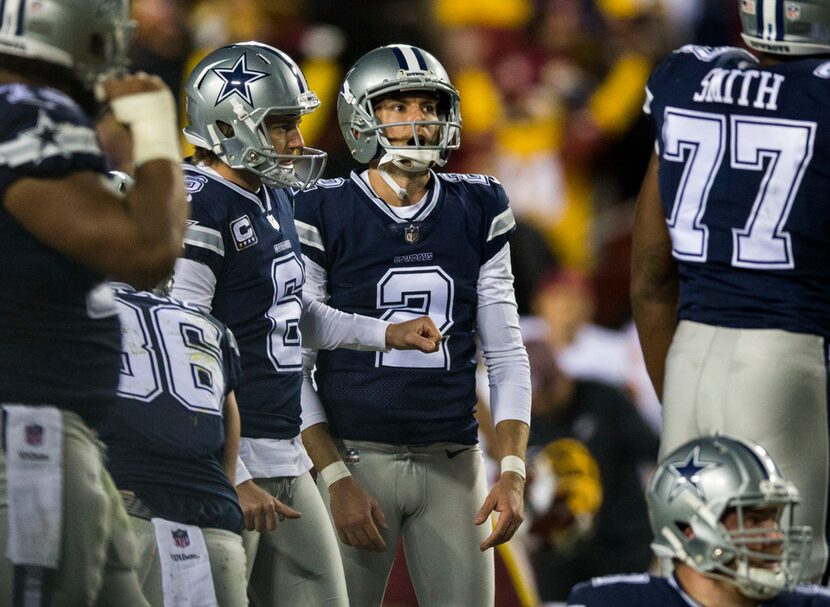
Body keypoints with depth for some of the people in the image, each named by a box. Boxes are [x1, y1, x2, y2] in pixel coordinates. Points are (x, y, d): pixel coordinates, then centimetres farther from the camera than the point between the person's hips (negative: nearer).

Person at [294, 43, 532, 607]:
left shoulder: (477, 211, 7)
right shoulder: (325, 215, -4)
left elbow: (506, 353, 10)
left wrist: (513, 472, -1)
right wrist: (335, 478, -11)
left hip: (452, 463, 3)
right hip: (356, 456, -3)